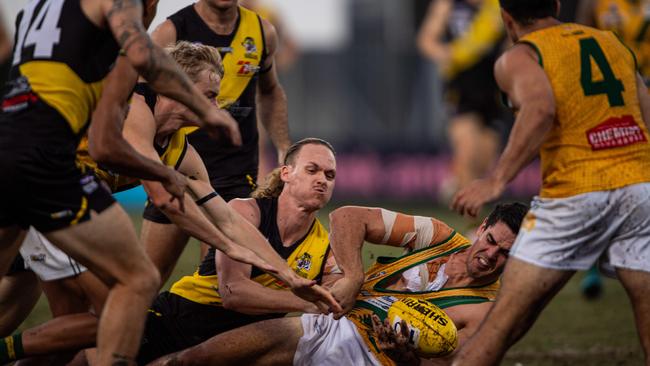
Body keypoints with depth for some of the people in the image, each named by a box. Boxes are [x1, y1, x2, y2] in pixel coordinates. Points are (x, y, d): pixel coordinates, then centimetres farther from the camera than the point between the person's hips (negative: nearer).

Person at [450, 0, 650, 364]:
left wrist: (497, 179, -18)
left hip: (575, 193, -4)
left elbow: (540, 109, -16)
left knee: (506, 321, 2)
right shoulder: (614, 43, 21)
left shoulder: (518, 57, 5)